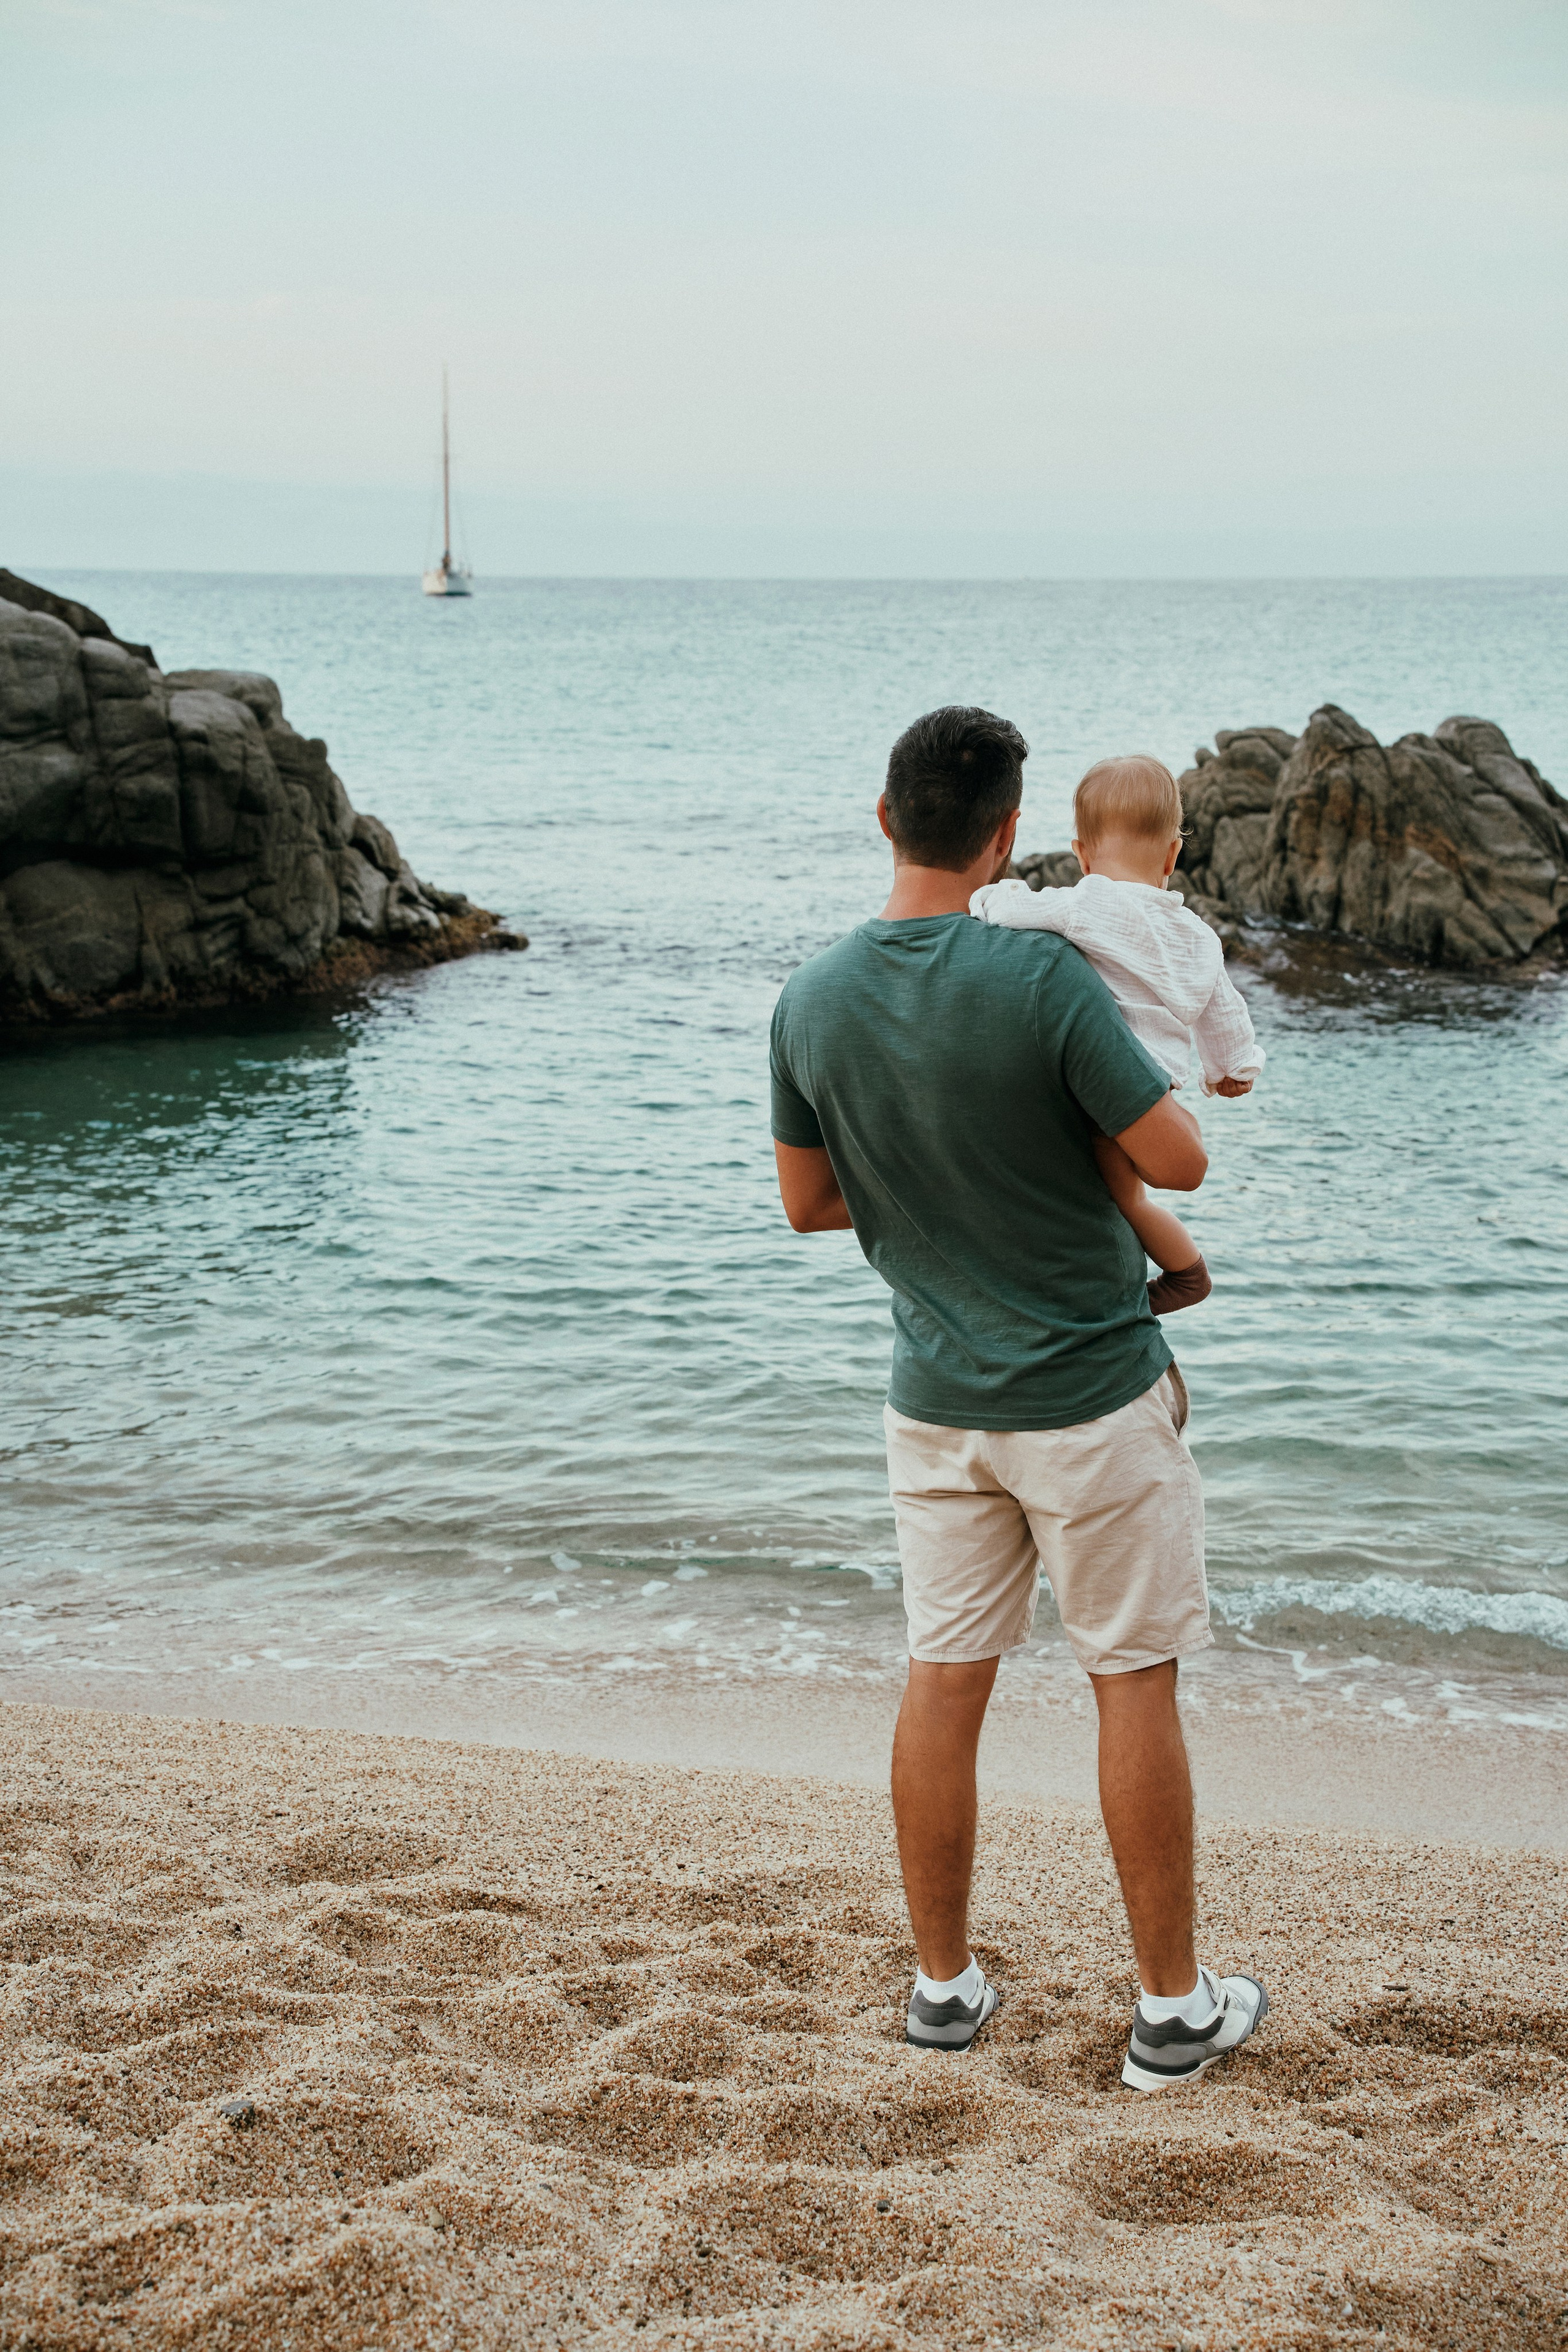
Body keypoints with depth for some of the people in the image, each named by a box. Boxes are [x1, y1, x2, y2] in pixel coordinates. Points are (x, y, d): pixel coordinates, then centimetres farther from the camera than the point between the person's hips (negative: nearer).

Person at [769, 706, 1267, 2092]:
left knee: (945, 1681, 13)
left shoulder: (812, 1002, -4)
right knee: (1136, 1684, 7)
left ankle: (944, 1987, 25)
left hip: (938, 1397, 5)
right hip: (1093, 1394, -4)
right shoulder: (1042, 978, -21)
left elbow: (808, 1203, 8)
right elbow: (1179, 1161, -16)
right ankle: (1175, 2009, 18)